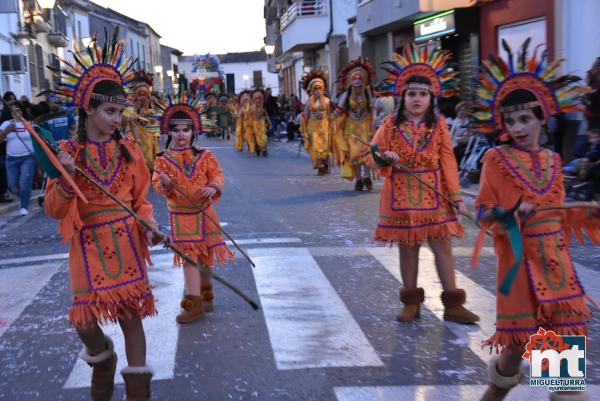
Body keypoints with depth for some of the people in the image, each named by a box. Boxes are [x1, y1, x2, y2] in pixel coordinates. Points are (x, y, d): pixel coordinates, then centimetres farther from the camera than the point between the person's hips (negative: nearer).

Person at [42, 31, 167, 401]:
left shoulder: (128, 149, 1)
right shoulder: (68, 152, -5)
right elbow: (54, 210, -6)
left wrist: (149, 226, -9)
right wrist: (65, 179, -23)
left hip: (127, 242, 1)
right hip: (89, 245, -1)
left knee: (131, 314, 5)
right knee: (85, 321, -3)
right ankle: (103, 359, 32)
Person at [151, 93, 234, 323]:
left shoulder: (205, 156, 0)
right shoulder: (163, 160, -3)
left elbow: (217, 174, 2)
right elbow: (157, 183, -6)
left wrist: (213, 187, -20)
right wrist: (164, 184, -29)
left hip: (204, 213, 2)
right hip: (180, 216, -2)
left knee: (205, 255, 12)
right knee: (189, 257, -4)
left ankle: (205, 295, 29)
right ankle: (194, 304, 0)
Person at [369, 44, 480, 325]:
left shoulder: (438, 125, 1)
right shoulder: (391, 125, 0)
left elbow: (448, 162, 1)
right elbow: (373, 154, 4)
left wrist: (455, 196, -3)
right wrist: (384, 157, -20)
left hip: (434, 196, 0)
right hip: (401, 196, 0)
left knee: (442, 247, 3)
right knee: (407, 249, 8)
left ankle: (453, 304, 11)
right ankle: (411, 302, 20)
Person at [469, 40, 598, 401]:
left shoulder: (552, 160, 8)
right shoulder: (496, 159, -6)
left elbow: (558, 213, 15)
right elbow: (483, 211, -6)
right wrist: (509, 213, -24)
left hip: (555, 257, 5)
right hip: (520, 257, -4)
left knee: (568, 329, 6)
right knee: (520, 335, 4)